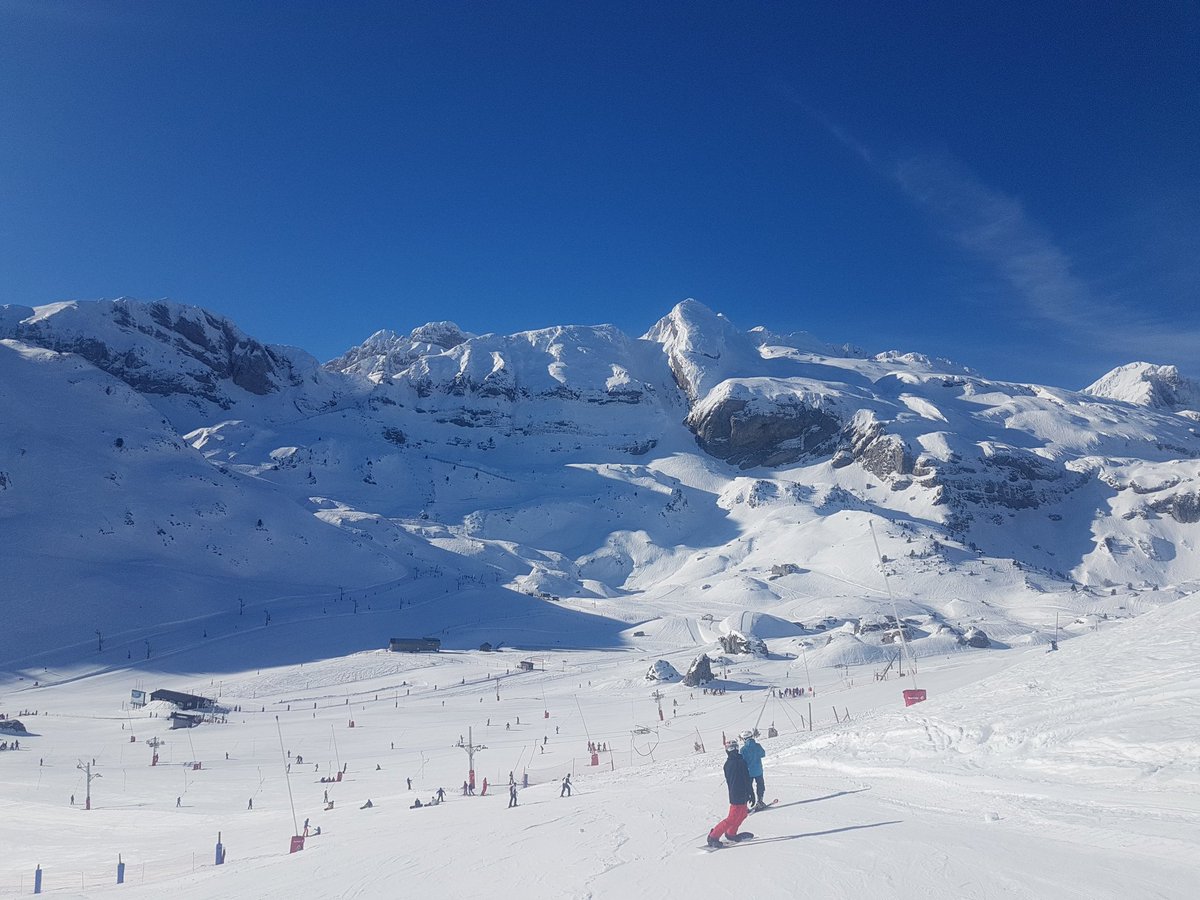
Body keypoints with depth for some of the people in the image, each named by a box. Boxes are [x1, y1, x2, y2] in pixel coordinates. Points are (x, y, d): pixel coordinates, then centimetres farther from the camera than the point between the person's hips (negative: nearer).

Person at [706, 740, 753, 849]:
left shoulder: (727, 764, 5)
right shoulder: (741, 762, -16)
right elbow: (747, 779, -14)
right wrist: (751, 793, -6)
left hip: (733, 794, 8)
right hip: (740, 796, -8)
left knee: (743, 812, 26)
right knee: (732, 819, -3)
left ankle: (731, 833, 34)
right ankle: (714, 836, -3)